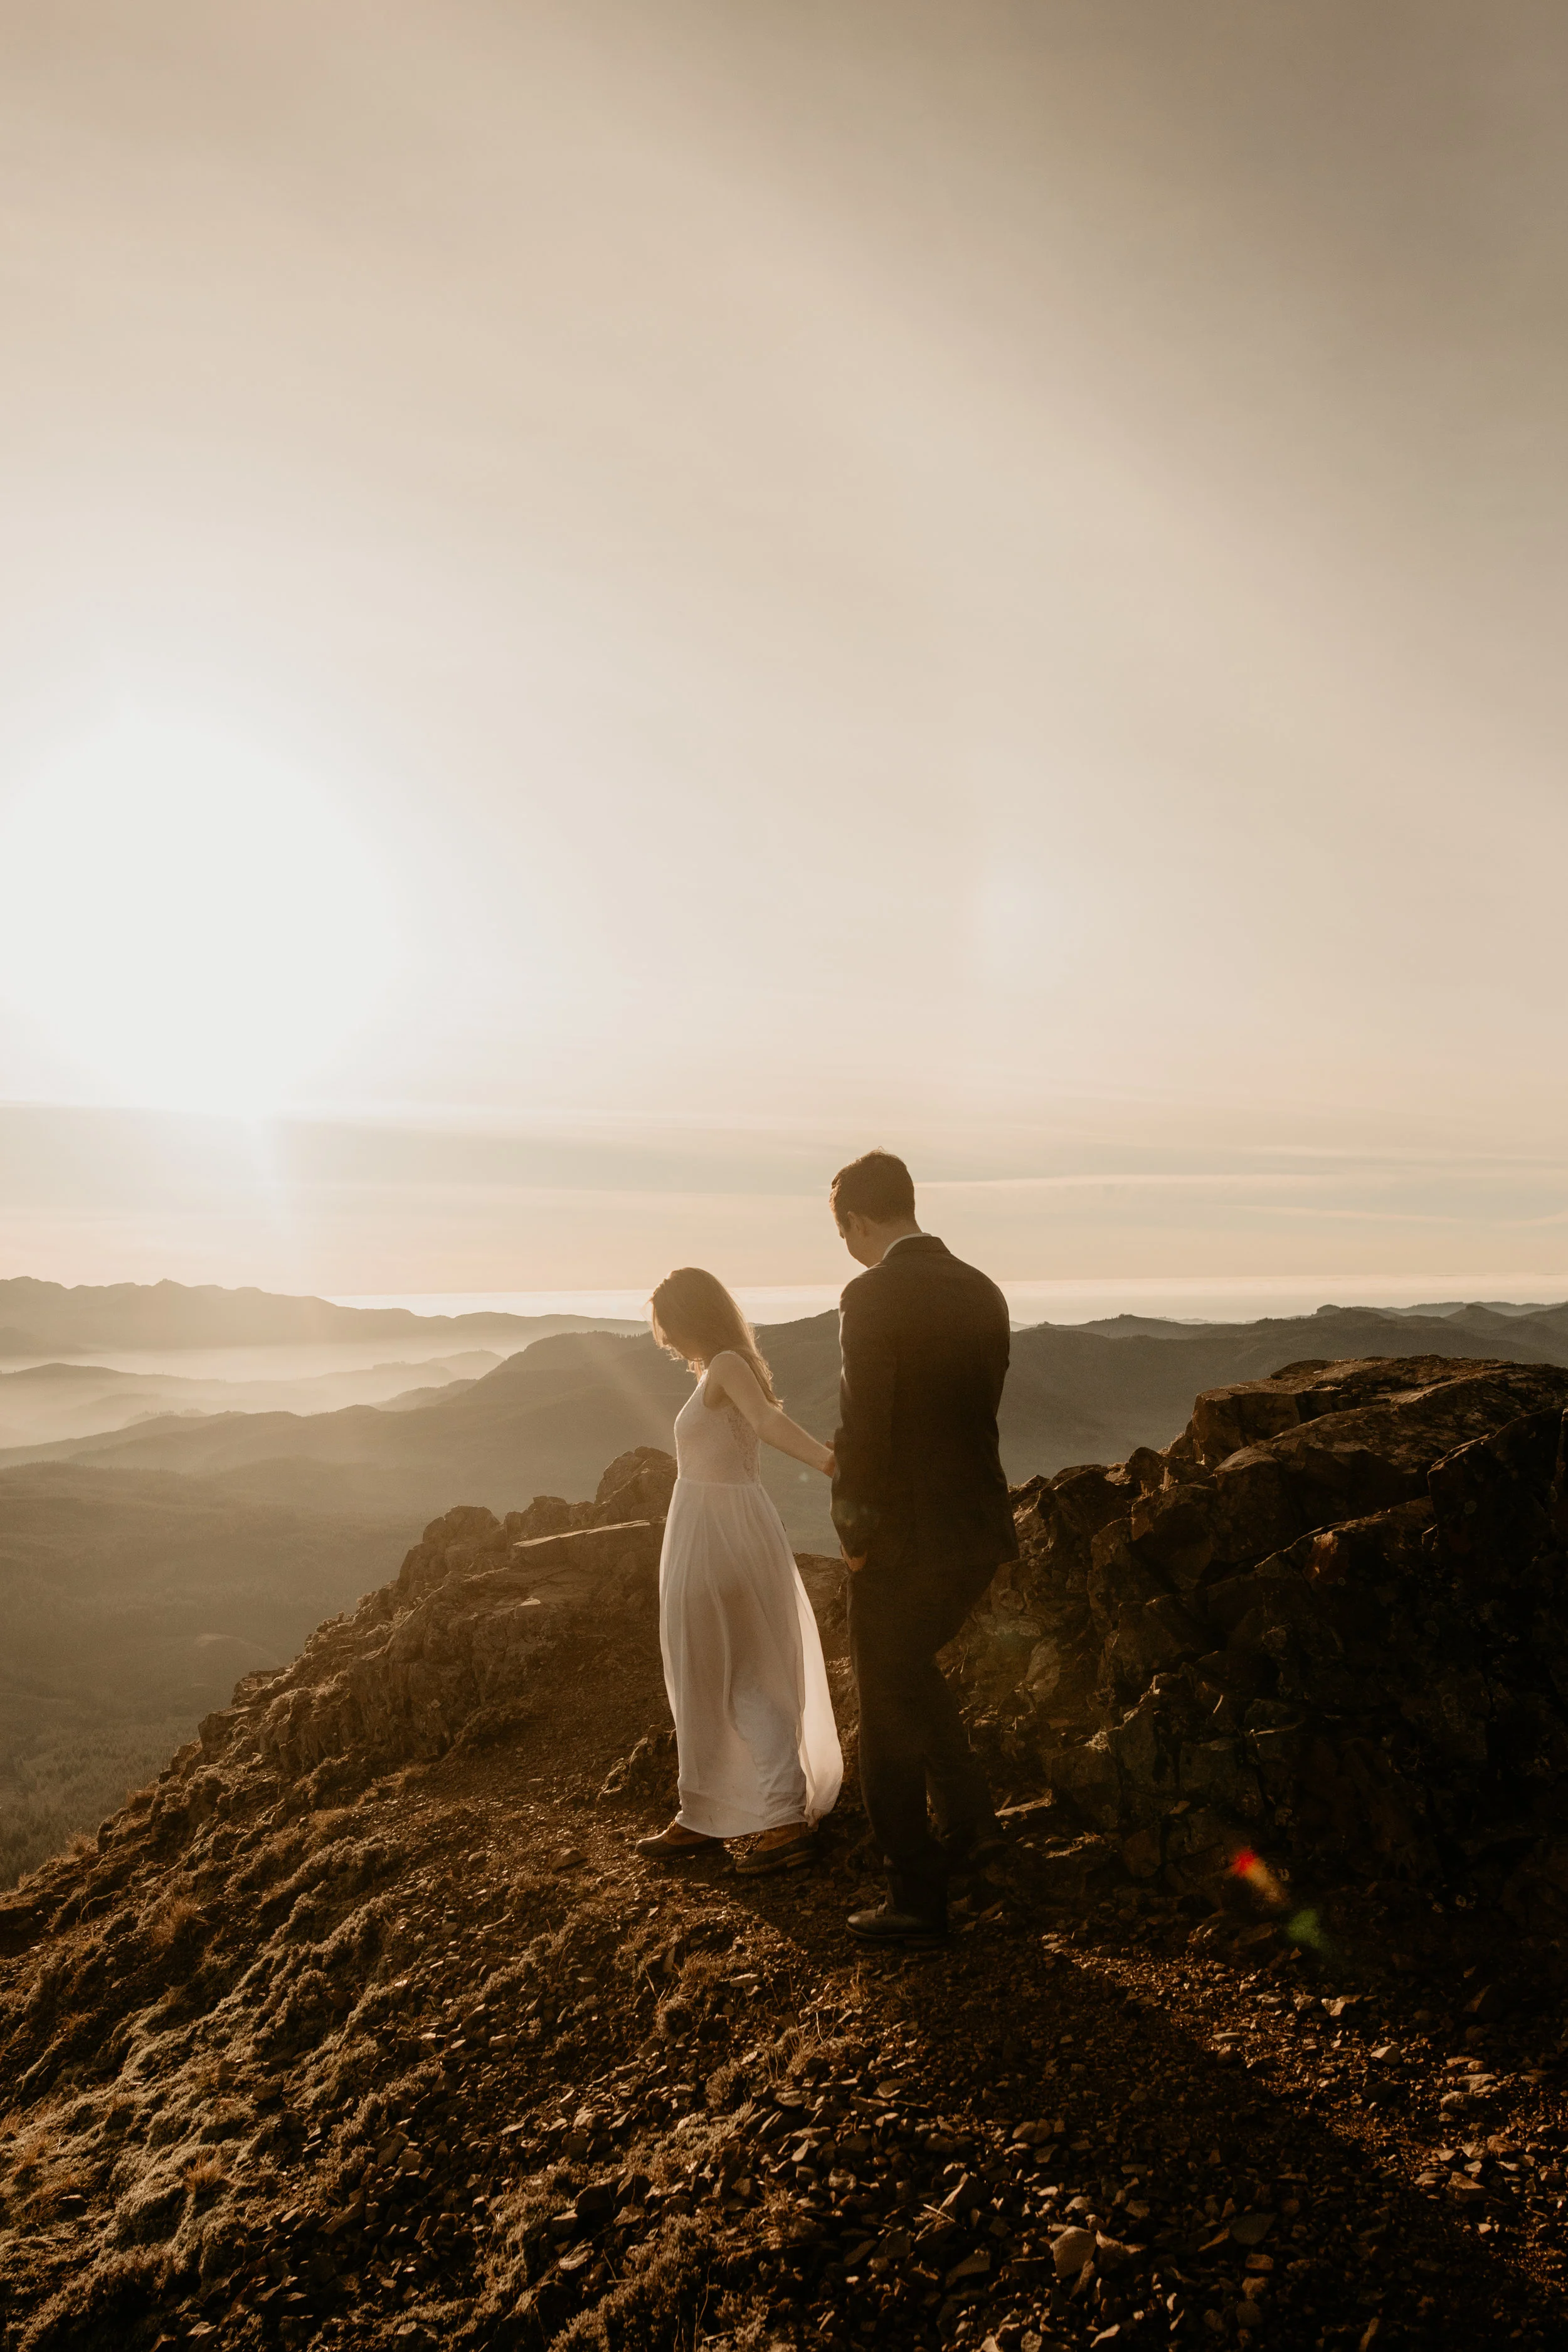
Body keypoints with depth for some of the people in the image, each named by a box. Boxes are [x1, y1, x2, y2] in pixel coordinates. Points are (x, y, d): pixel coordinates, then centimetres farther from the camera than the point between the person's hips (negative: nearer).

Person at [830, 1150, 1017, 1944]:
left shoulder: (871, 1297, -18)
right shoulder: (981, 1291, 4)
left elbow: (861, 1425, -22)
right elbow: (978, 1410, 10)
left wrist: (855, 1535, -10)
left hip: (904, 1540, -7)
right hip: (980, 1529, 7)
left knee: (889, 1716, 8)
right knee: (913, 1670, 30)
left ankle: (916, 1903, 19)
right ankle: (966, 1818, 31)